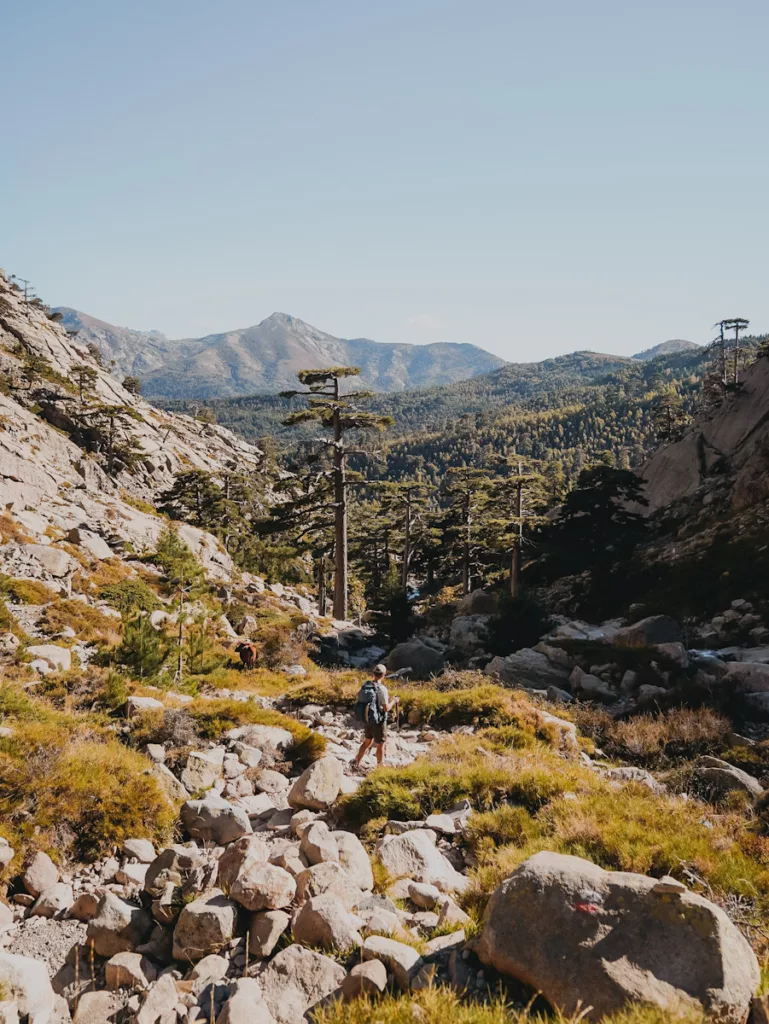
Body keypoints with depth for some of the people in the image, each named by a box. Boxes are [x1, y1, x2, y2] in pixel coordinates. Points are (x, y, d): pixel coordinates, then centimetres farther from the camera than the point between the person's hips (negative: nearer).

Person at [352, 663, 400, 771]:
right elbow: (386, 708, -20)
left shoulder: (366, 685, -3)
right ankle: (380, 767, 23)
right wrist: (393, 701, -2)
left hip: (367, 719, 6)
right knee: (380, 745, 11)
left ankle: (356, 763, 27)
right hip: (378, 721, -6)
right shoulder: (382, 689, -21)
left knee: (367, 742, 23)